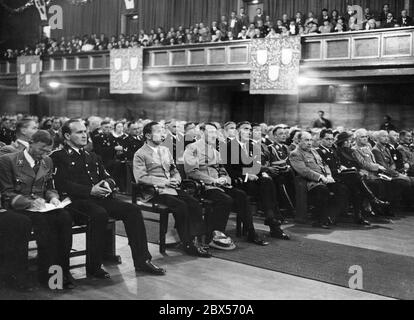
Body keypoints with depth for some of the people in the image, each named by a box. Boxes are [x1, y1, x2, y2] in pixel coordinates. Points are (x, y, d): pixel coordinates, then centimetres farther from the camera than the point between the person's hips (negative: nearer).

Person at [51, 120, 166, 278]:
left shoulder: (92, 156, 28)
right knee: (100, 214, -37)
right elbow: (63, 185, -9)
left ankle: (142, 260, -9)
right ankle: (93, 267, -23)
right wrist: (90, 190, -17)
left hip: (99, 199, 7)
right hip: (76, 201, -6)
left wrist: (108, 184, 0)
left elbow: (108, 177, 26)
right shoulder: (58, 157, 5)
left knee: (133, 210, -14)